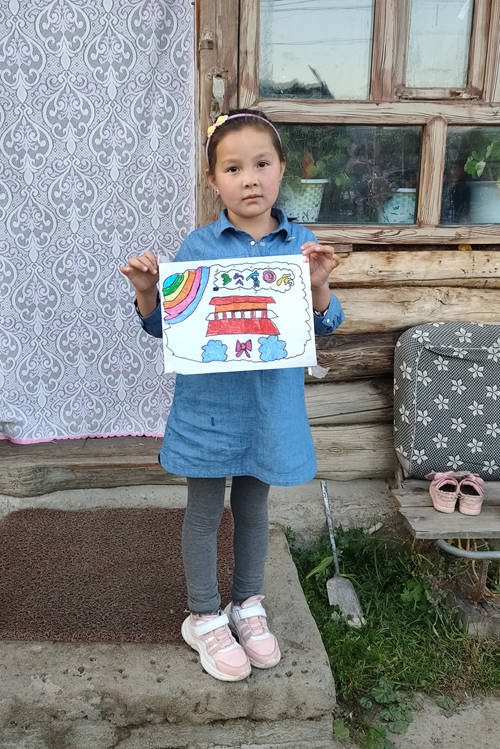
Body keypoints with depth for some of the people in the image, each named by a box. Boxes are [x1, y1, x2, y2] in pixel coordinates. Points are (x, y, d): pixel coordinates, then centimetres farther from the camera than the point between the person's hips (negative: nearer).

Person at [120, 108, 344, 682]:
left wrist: (319, 285, -21)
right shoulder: (197, 246, -7)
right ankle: (205, 618, 33)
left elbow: (324, 325, -2)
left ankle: (248, 605, 41)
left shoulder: (301, 245, -3)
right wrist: (146, 292, -20)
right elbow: (162, 327, 0)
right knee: (204, 511, 12)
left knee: (253, 507, 19)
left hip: (269, 404, 2)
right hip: (207, 403, -1)